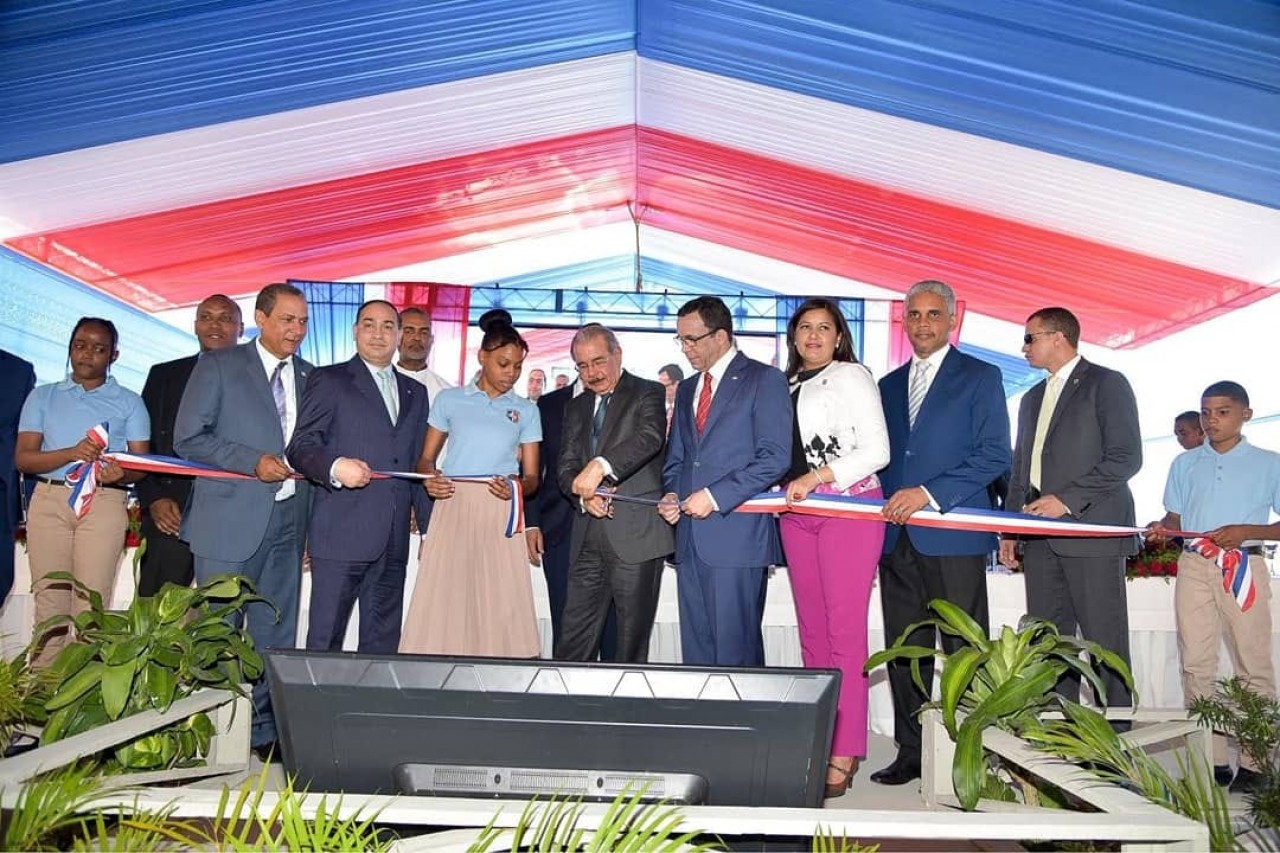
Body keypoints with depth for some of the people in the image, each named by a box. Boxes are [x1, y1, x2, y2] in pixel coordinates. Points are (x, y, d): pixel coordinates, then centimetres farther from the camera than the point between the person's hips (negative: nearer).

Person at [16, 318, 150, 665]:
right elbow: (23, 458, 4)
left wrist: (121, 473, -20)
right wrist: (72, 453, -14)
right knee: (49, 599, 0)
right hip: (49, 499, 2)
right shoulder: (43, 397, 14)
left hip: (104, 503, -1)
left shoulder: (129, 402, 11)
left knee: (91, 602, -6)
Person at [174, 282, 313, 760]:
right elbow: (188, 438, -5)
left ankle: (266, 731, 16)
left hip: (287, 522, 5)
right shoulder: (219, 367, 0)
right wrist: (253, 462, -15)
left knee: (276, 635, 8)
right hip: (231, 519, -4)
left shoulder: (308, 377, 14)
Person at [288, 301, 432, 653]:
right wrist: (335, 466, -23)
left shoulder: (415, 393, 20)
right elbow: (301, 446, -2)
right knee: (325, 640, -1)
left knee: (383, 642, 8)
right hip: (341, 534, -5)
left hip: (393, 541, 5)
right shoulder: (328, 380, 5)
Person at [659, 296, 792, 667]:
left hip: (737, 536, -7)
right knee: (696, 647, 9)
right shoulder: (686, 390, 21)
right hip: (690, 538, 7)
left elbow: (775, 457, -10)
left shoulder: (764, 380, -1)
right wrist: (671, 494, 4)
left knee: (735, 649, -5)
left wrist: (716, 496, -15)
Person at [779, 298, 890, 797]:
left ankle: (844, 754, -7)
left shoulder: (851, 377, 1)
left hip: (848, 507, -6)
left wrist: (818, 476, -16)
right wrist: (783, 488, 2)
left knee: (844, 630, -9)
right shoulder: (786, 386, 18)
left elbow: (876, 451, -7)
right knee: (811, 630, 6)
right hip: (797, 514, 6)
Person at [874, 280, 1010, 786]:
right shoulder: (889, 385, 19)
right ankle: (910, 753, 17)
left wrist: (929, 494, -14)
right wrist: (890, 502, 4)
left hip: (954, 535, -5)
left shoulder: (981, 378, 3)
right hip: (898, 536, 5)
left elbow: (994, 456, -6)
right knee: (904, 650, 8)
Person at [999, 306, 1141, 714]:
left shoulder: (1106, 384, 0)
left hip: (1091, 531, -7)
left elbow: (1126, 458, -9)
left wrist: (1068, 499, -16)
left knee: (1105, 641, -4)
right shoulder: (1033, 398, 23)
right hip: (1040, 538, 7)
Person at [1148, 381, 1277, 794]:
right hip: (1194, 566, 3)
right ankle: (1209, 760, 5)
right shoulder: (1185, 464, 14)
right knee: (1196, 663, 0)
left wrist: (1245, 531, -13)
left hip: (1243, 566, -3)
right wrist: (1162, 528, -4)